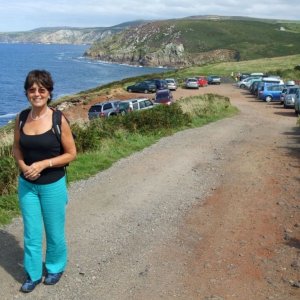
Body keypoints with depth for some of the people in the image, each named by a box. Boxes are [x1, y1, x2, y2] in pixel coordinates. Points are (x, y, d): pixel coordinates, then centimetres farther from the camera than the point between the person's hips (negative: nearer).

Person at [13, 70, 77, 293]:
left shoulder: (58, 120, -15)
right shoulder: (21, 118, -3)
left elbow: (71, 153, -10)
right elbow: (17, 148, 9)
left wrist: (43, 164, -20)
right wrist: (23, 166, -11)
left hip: (53, 185, -3)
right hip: (27, 185, 3)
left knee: (54, 231, 14)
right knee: (31, 232, 13)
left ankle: (55, 268, 38)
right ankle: (33, 275, 32)